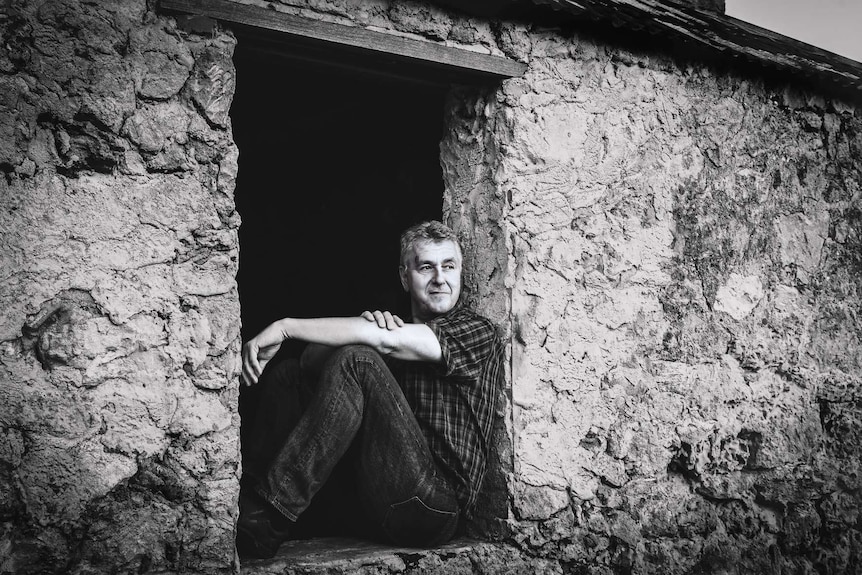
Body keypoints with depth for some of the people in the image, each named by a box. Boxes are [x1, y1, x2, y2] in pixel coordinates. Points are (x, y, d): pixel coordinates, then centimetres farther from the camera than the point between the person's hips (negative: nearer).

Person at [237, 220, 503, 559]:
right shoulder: (399, 327, 19)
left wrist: (285, 327, -13)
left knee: (355, 361, -24)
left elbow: (383, 339, -17)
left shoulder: (476, 332, 0)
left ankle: (266, 524, -25)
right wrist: (369, 323, -17)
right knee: (288, 374, 1)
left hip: (435, 508, -6)